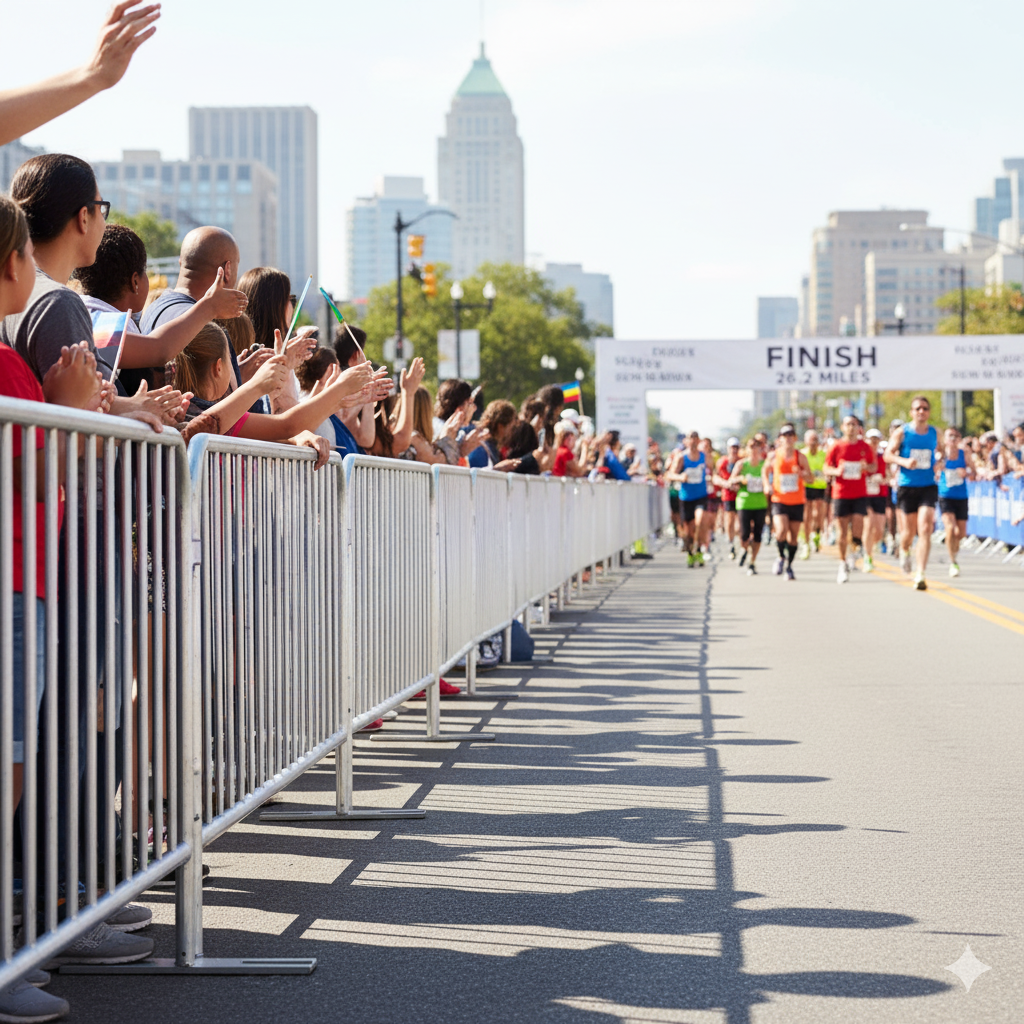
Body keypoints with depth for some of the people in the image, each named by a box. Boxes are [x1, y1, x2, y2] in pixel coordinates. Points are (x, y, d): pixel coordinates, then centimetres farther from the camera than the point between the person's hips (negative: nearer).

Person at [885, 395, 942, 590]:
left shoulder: (934, 433, 8)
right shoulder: (902, 432, 0)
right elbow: (888, 454, -2)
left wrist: (939, 463, 0)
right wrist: (904, 461, -21)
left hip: (928, 487, 1)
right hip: (907, 487, -1)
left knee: (925, 528, -15)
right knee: (909, 531, 7)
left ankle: (920, 575, -16)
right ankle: (904, 551, 45)